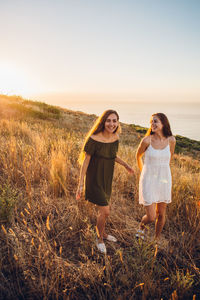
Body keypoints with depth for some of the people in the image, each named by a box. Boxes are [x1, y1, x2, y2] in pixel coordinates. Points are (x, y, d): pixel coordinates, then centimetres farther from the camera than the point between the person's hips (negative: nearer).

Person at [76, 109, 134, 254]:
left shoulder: (115, 138, -5)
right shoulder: (94, 139, -23)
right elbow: (85, 161, -17)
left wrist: (126, 165, 13)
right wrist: (80, 184, -16)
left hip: (107, 178, 6)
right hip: (94, 179, -6)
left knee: (106, 208, 22)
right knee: (105, 212, -3)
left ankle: (103, 232, 49)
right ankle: (100, 238, 26)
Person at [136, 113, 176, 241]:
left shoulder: (171, 140, -5)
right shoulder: (147, 140, -13)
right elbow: (138, 156, 6)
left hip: (164, 181, 3)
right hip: (148, 182, -3)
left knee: (161, 214, 15)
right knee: (151, 217, -4)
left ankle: (157, 239, 39)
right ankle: (142, 226, 32)